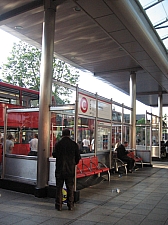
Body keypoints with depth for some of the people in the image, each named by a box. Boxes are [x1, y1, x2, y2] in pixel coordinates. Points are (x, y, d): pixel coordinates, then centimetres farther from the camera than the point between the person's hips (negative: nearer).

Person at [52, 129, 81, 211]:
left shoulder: (58, 144, -8)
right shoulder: (74, 144, -4)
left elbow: (54, 155, -1)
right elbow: (78, 157, 1)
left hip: (60, 169, -1)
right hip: (70, 170, 1)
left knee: (59, 187, 9)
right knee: (70, 188, 12)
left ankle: (58, 205, 13)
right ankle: (70, 205, 18)